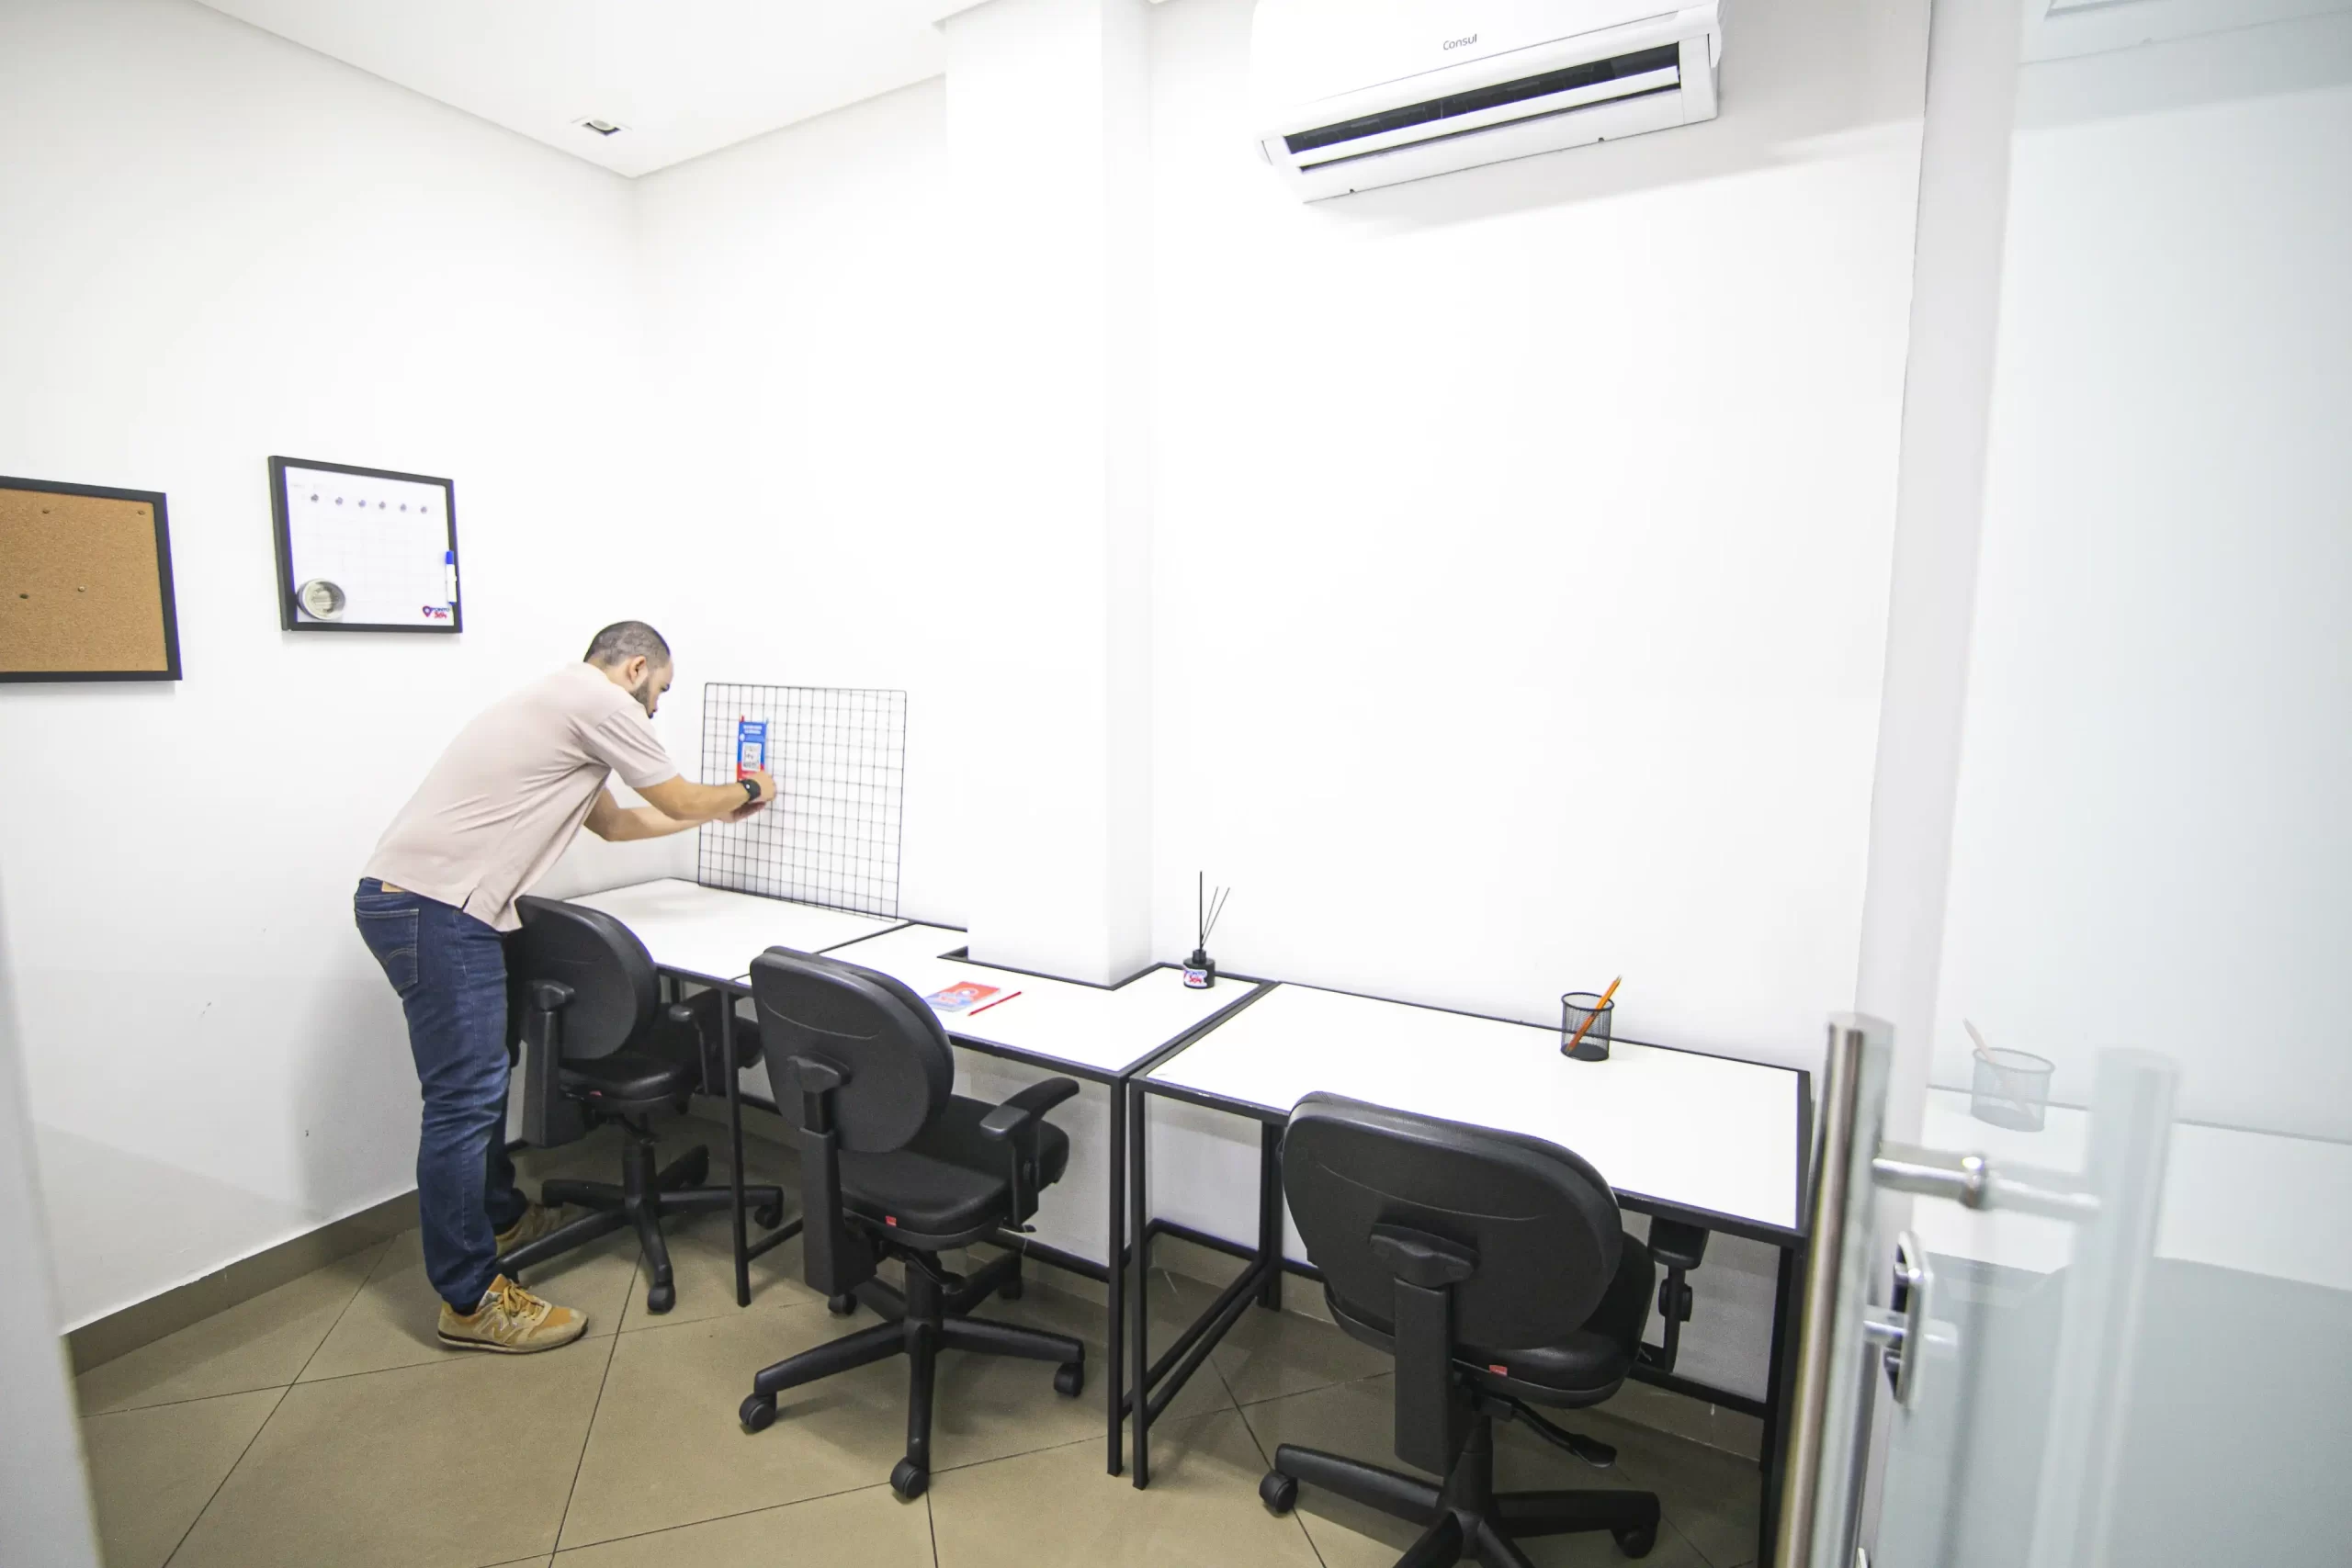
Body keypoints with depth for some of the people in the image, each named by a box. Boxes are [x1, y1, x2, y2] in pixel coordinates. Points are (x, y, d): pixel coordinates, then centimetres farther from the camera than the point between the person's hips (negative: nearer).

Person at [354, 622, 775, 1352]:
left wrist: (717, 807, 33)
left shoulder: (561, 704, 22)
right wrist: (747, 792, 18)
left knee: (482, 1074, 21)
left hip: (406, 896, 11)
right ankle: (470, 1301, 6)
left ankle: (500, 1216, 38)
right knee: (465, 1099, -5)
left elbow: (615, 821, 30)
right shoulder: (601, 701, -9)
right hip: (433, 907, -11)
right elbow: (683, 800, -1)